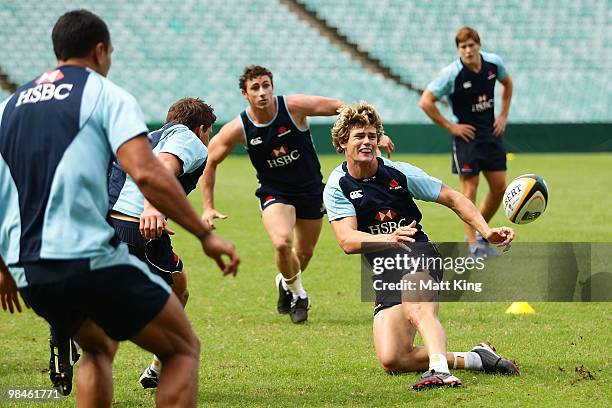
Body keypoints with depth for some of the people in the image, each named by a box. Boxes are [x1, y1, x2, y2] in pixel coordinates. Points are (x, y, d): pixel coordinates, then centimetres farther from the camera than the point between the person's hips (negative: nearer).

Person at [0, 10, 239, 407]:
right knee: (184, 349, 10)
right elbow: (146, 173, -14)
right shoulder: (106, 95, 0)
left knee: (99, 349, 32)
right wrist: (206, 234, -10)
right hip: (95, 260, -6)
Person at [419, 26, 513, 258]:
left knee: (499, 187, 6)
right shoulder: (452, 74, -17)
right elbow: (425, 102, -15)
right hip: (466, 133, -5)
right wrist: (450, 126, -13)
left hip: (491, 132, 5)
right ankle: (474, 247, -1)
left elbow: (507, 83, 20)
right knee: (469, 188, -6)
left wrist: (504, 115, 11)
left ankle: (479, 234, 25)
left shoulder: (494, 63, -3)